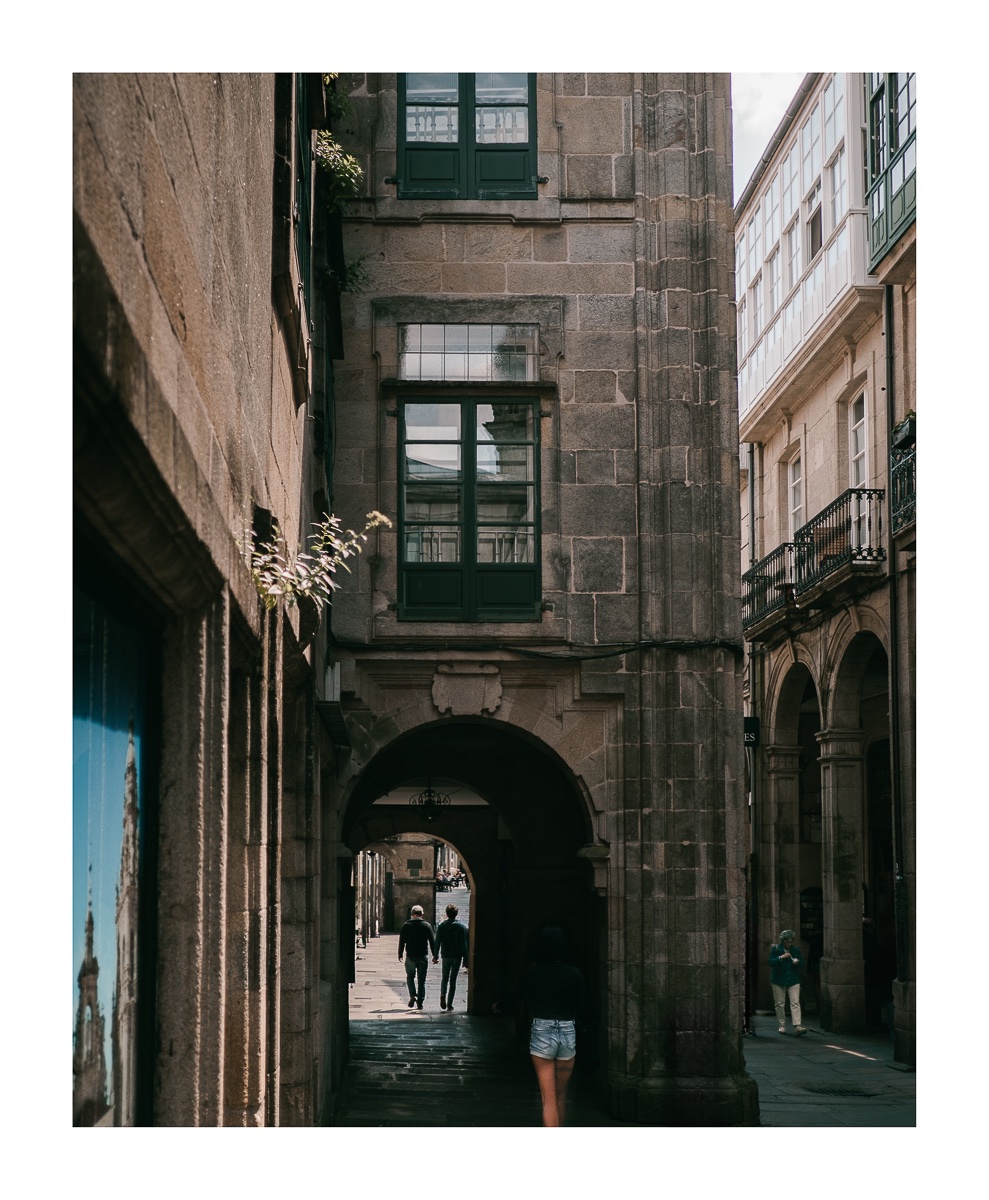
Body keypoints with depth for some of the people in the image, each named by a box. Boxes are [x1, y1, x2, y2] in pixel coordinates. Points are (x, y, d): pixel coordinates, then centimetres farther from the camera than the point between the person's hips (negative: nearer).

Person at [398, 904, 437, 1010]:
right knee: (421, 980, 6)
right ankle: (420, 1002, 4)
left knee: (410, 976, 17)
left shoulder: (406, 925, 0)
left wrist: (400, 954, 10)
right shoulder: (427, 925, 0)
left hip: (410, 957, 0)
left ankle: (412, 995, -4)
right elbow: (432, 941, 2)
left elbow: (401, 941, 1)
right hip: (423, 957, 0)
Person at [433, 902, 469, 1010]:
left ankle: (443, 995, -12)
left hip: (446, 956, 0)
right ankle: (449, 1004, 5)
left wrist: (436, 956, 8)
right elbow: (464, 944, -5)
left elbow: (437, 942, -1)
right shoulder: (462, 927, -5)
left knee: (445, 978, 15)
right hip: (457, 957, 0)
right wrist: (465, 960, -2)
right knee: (453, 980, 7)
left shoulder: (441, 926, -3)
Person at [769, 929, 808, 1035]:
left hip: (793, 980, 1)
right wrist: (781, 958, -22)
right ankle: (782, 1026, 16)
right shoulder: (775, 949, 0)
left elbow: (802, 964, 11)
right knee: (780, 1004, 4)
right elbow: (770, 962, -9)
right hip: (779, 980, -1)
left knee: (795, 1003, -10)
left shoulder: (796, 950, 6)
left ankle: (797, 1026, -17)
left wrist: (797, 962, -12)